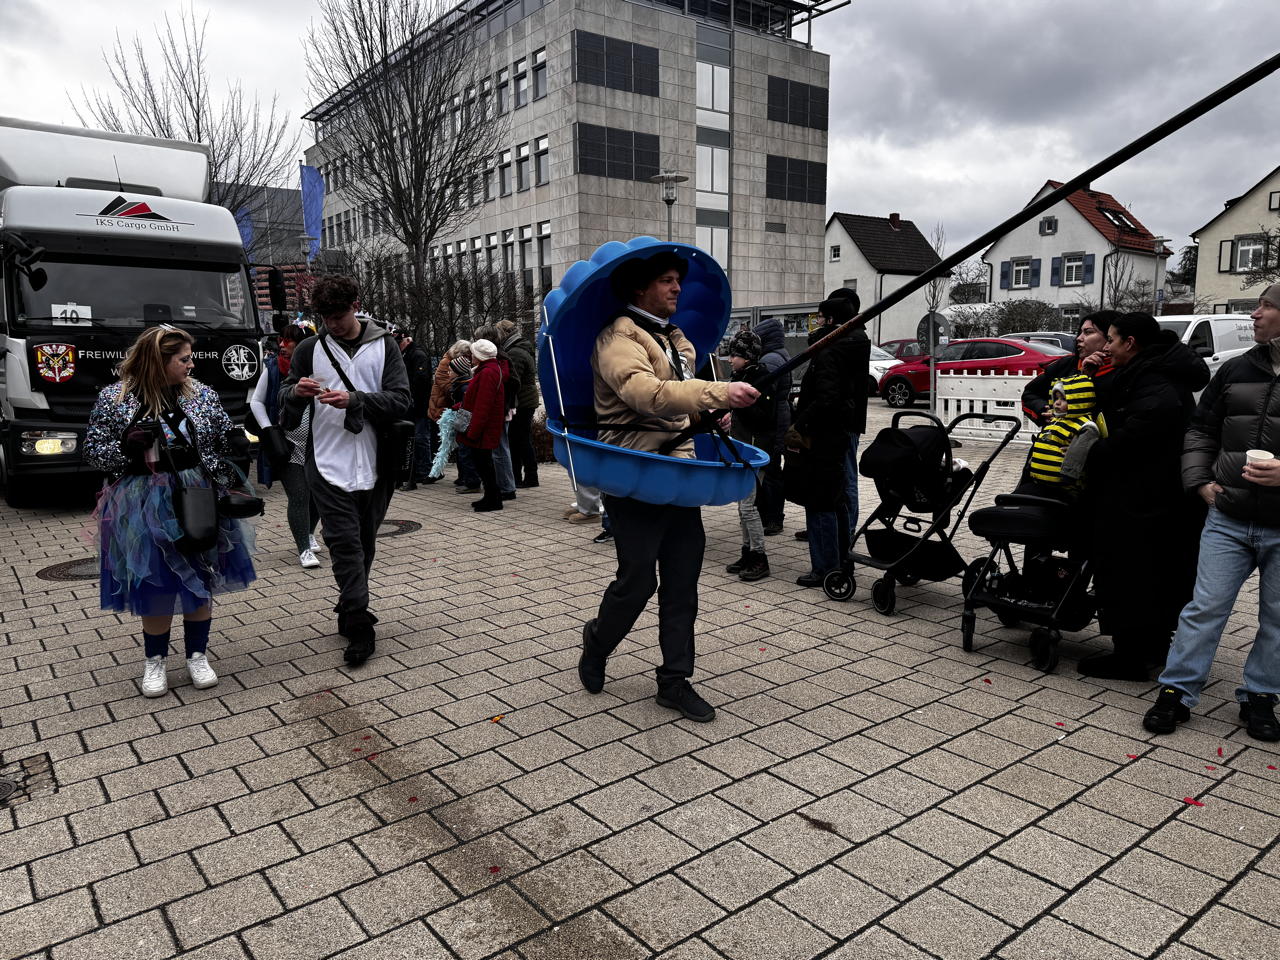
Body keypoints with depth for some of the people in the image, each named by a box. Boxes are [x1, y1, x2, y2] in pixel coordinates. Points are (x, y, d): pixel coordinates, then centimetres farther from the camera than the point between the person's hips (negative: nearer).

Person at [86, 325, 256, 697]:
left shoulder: (202, 395, 1)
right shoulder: (114, 399, -4)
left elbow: (226, 443, 9)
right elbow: (93, 450, -2)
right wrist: (126, 447, -19)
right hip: (145, 508, -2)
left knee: (200, 582, 10)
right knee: (155, 586, 6)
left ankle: (198, 655, 26)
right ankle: (155, 661, 26)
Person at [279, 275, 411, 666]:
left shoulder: (383, 345, 4)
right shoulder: (310, 349, 7)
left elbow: (401, 399, -6)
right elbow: (286, 404, 11)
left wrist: (353, 399, -18)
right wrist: (296, 391, -13)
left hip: (374, 465, 1)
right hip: (329, 466, -1)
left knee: (364, 544, 12)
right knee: (345, 543, -7)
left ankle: (349, 615, 29)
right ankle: (360, 626, -2)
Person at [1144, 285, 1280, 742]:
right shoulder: (1236, 370, 7)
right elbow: (1201, 428, 16)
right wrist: (1200, 479, 4)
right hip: (1228, 519, 2)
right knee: (1205, 606, 3)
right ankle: (1176, 691, 11)